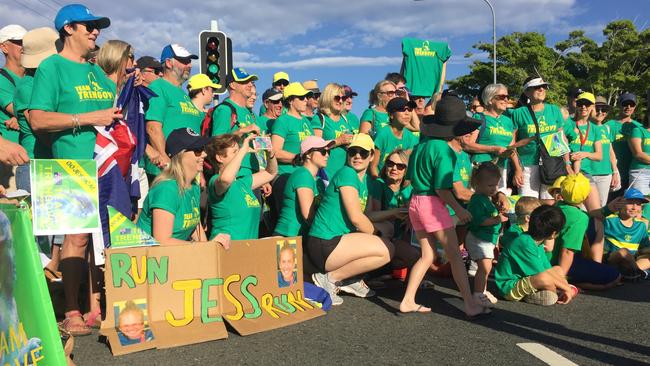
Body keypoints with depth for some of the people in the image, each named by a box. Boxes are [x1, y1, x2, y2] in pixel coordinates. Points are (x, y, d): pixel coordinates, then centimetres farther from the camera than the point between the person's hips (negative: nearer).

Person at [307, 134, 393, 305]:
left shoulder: (364, 178, 15)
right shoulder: (347, 173, -12)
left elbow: (365, 216, 16)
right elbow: (356, 218, -18)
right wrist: (375, 232, -2)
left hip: (337, 241, 10)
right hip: (323, 245, -10)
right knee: (385, 251, -19)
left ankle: (350, 279, 10)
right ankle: (330, 278, -7)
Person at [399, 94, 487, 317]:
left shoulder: (421, 147, 10)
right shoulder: (443, 150, -14)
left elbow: (412, 178, 14)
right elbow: (442, 188, -17)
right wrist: (459, 209, -7)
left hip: (415, 201, 8)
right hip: (432, 203, -8)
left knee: (427, 256, 14)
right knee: (454, 255, 1)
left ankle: (408, 301, 13)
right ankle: (470, 304, 6)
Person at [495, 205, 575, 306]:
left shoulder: (536, 242, 4)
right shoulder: (525, 244, -26)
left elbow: (548, 269, 8)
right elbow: (543, 276, -24)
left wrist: (565, 288, 0)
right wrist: (566, 288, -15)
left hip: (523, 279, 10)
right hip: (509, 287, -10)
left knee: (558, 270, 16)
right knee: (545, 278, -34)